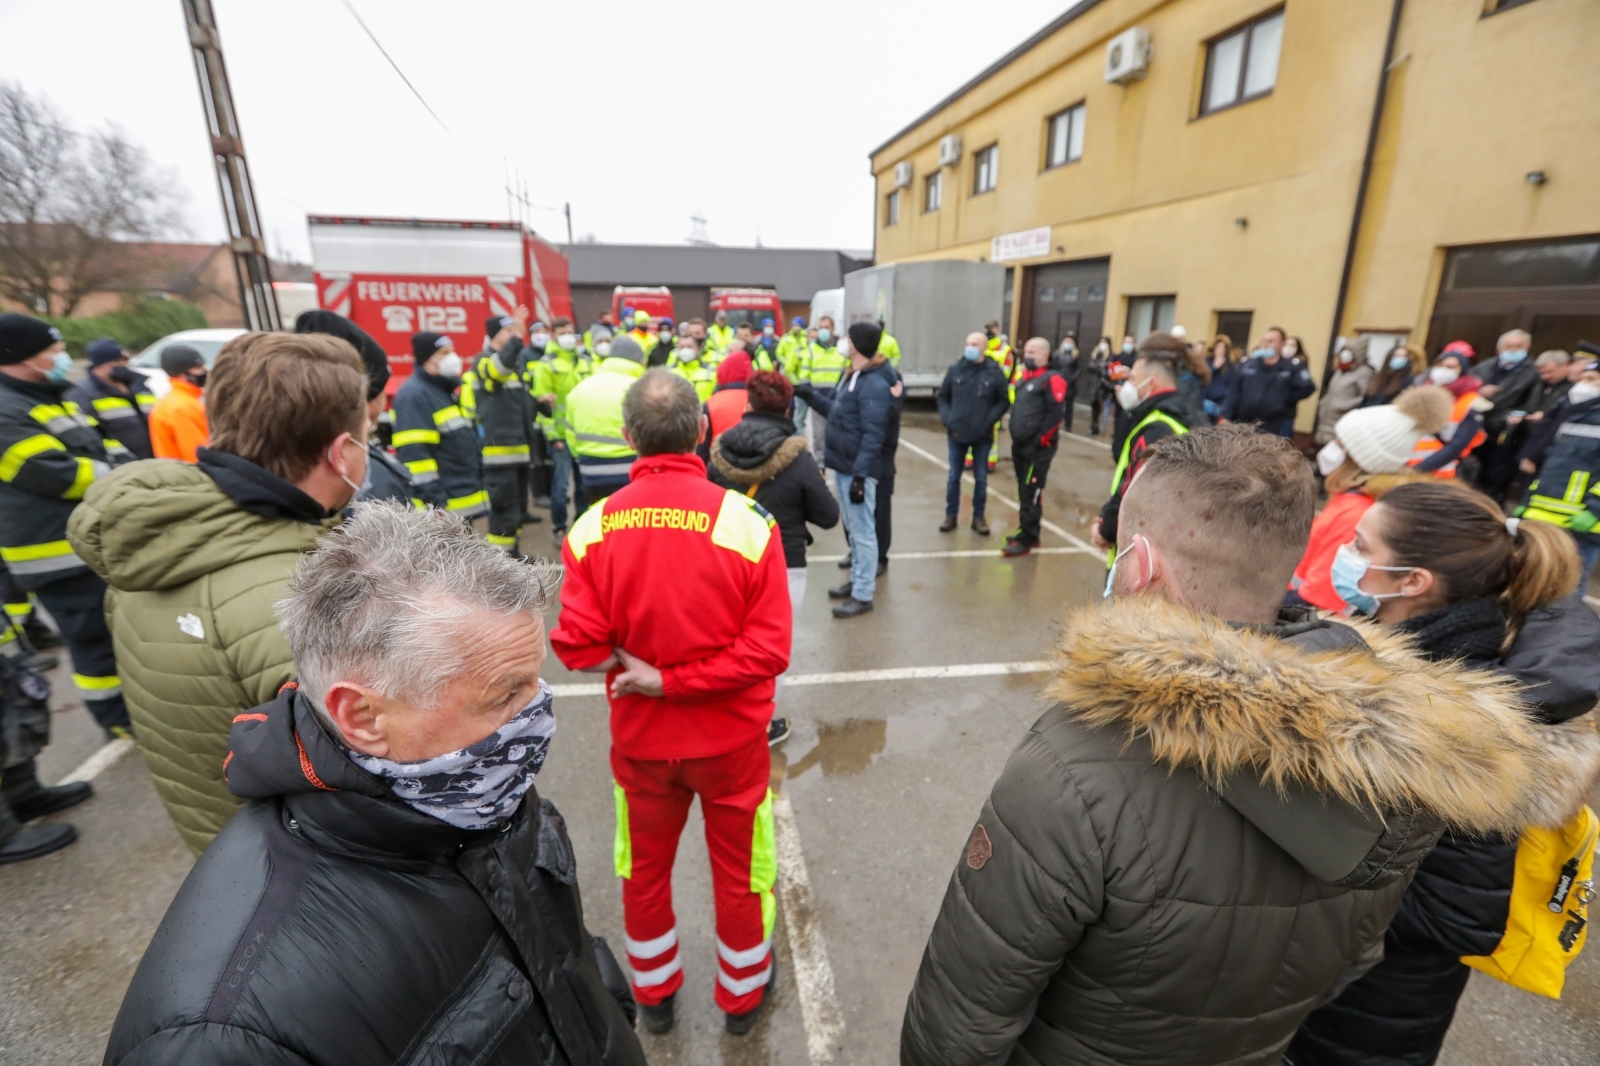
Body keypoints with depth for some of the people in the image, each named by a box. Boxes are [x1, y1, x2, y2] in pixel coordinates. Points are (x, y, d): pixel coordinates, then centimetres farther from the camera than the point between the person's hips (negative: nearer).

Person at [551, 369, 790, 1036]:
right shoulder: (746, 521, -22)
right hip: (730, 735, -1)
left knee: (644, 869, 27)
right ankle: (742, 994, 47)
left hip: (639, 735, 2)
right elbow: (769, 649, -23)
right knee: (737, 872, 23)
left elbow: (578, 645, -16)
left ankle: (653, 993, 51)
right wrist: (670, 679, -16)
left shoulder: (593, 526, -17)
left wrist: (633, 665, 0)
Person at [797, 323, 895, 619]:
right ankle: (856, 581, 31)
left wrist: (860, 475, -26)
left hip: (857, 470, -10)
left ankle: (863, 595, 7)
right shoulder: (855, 376, 14)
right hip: (844, 466, 10)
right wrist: (811, 395, 18)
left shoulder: (875, 384, -18)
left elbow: (872, 436, -23)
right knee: (853, 529, 18)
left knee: (863, 532, -1)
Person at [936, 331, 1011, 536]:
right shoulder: (955, 369, -1)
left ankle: (978, 517, 21)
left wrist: (990, 420, -11)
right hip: (957, 434, 1)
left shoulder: (994, 371, -5)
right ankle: (951, 515, 22)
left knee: (981, 478, 8)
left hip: (982, 436, -1)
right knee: (954, 476, 10)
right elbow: (943, 397, 8)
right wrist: (947, 420, -4)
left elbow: (1004, 400, 0)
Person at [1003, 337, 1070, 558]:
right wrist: (1016, 435, 16)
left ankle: (1026, 539, 2)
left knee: (1031, 494, -4)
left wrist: (1041, 440, -17)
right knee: (1024, 492, 15)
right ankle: (1027, 533, 25)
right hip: (1019, 445, 9)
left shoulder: (1052, 379, -12)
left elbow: (1057, 414, -18)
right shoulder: (1025, 377, 15)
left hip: (1037, 448, -9)